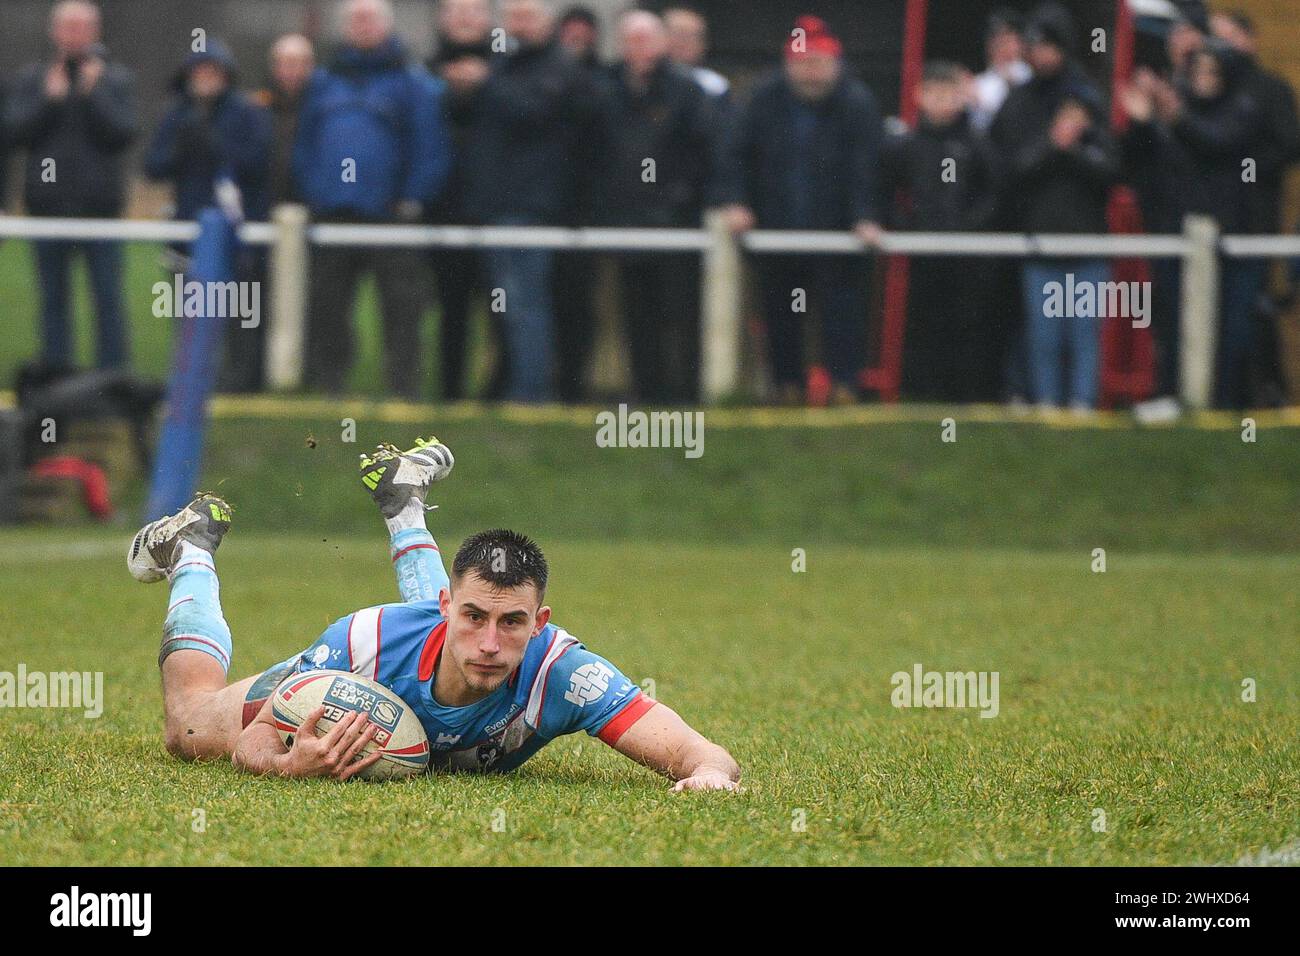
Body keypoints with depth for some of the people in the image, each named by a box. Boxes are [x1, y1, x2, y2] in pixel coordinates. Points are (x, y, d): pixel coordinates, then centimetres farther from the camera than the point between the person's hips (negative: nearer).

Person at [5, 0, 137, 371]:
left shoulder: (117, 79, 4)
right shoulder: (32, 79, 8)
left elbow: (124, 133, -7)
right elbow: (15, 131, -2)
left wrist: (93, 93, -13)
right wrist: (49, 99, -11)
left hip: (100, 206, -2)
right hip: (48, 207, 2)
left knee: (108, 299, -3)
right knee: (54, 299, 7)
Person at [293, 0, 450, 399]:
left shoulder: (413, 81, 0)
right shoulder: (325, 82, 15)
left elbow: (432, 149, -5)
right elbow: (305, 144, 17)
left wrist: (413, 199, -11)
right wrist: (312, 193, 5)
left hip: (390, 214, -4)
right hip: (332, 215, 4)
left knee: (402, 314, -4)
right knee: (324, 310, 7)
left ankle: (407, 392, -1)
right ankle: (322, 389, 14)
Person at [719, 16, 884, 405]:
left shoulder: (857, 102, -9)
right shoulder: (767, 98, 1)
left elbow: (866, 165, -15)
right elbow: (738, 152, 6)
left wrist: (866, 218, -25)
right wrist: (735, 201, -6)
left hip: (837, 229, -3)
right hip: (777, 227, 3)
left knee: (842, 308, -8)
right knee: (780, 314, 9)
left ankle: (845, 386, -7)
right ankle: (787, 385, 19)